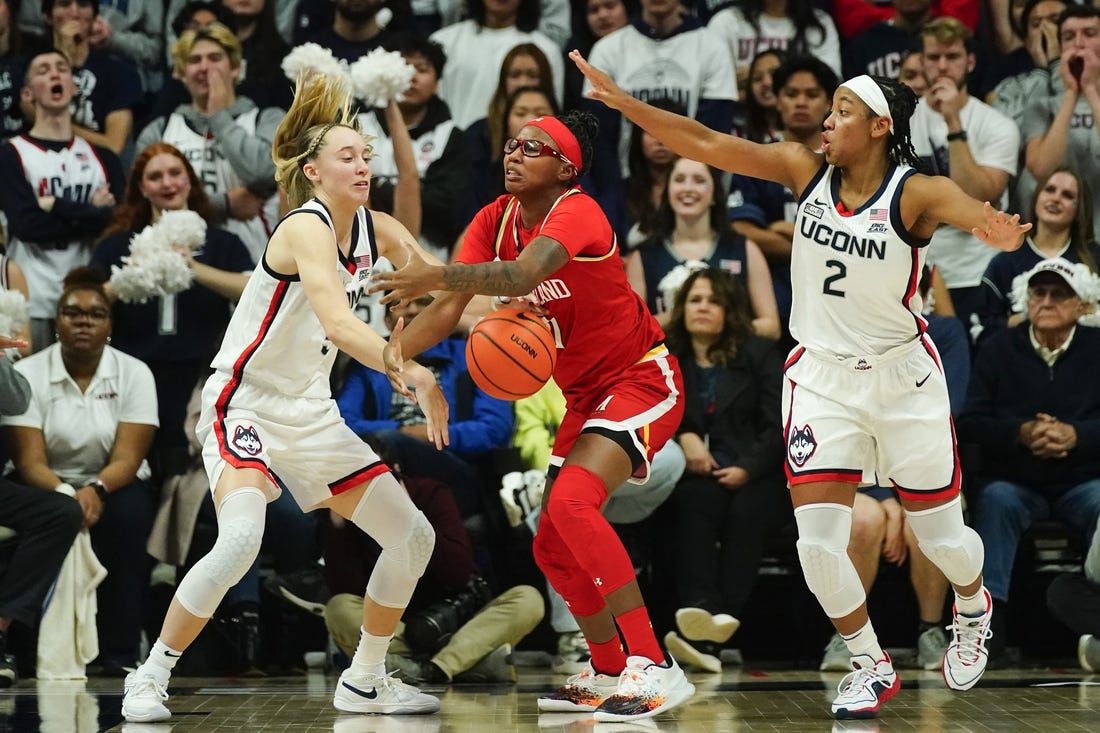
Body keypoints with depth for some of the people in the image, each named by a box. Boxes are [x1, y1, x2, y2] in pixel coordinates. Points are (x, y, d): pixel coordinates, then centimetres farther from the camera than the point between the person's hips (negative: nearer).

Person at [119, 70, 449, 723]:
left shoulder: (378, 230, 3)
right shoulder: (306, 227, -20)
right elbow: (340, 325, -35)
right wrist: (415, 375, -44)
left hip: (310, 414, 8)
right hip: (247, 402, -8)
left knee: (414, 537, 6)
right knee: (241, 539, -31)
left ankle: (365, 682, 21)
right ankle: (151, 677, -15)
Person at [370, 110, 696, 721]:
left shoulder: (577, 212, -22)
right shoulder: (494, 220, 1)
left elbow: (523, 275, -43)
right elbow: (449, 309, -7)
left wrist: (439, 275, -57)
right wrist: (401, 345, -28)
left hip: (641, 379, -9)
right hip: (584, 394, 9)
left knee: (572, 501, -28)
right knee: (553, 546, 9)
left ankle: (653, 667, -27)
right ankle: (608, 674, 29)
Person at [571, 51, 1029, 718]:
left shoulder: (915, 193, -17)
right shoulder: (808, 170, -6)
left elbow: (966, 209, -38)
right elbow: (708, 145, -11)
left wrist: (994, 228, -63)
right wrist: (622, 100, -20)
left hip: (902, 379, -3)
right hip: (822, 378, 3)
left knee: (942, 536, 11)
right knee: (818, 544, -7)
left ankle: (974, 607, 46)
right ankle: (872, 668, 14)